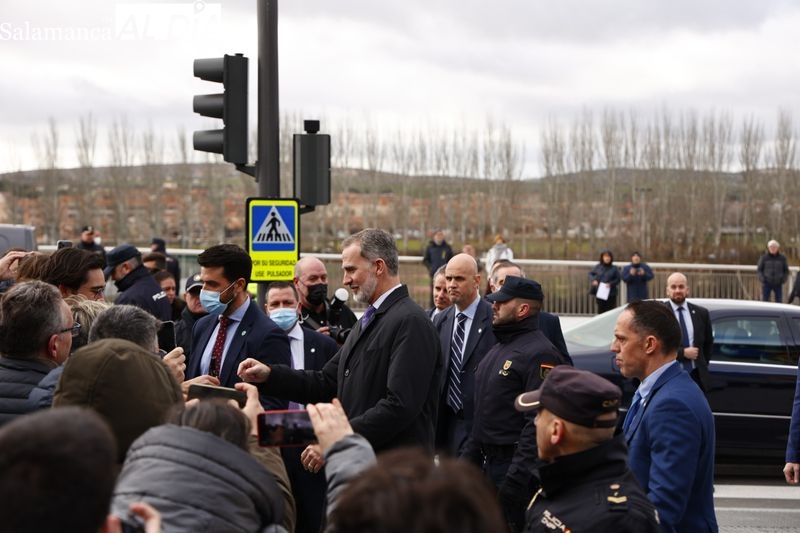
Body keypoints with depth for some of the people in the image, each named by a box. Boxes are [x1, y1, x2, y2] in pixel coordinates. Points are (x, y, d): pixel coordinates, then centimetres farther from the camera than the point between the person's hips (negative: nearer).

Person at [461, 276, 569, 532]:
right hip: (490, 463, 10)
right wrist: (469, 457, 17)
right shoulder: (498, 349, 17)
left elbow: (539, 423, -22)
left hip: (517, 468, -10)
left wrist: (514, 481, -25)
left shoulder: (539, 354, -16)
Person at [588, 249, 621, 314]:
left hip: (610, 294, -2)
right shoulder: (598, 267, 4)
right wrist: (593, 280, -6)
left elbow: (617, 279, 0)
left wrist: (611, 284, -16)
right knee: (601, 310, 5)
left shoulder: (614, 269, -2)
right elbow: (590, 273, 12)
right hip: (599, 293, 2)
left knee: (611, 311, -5)